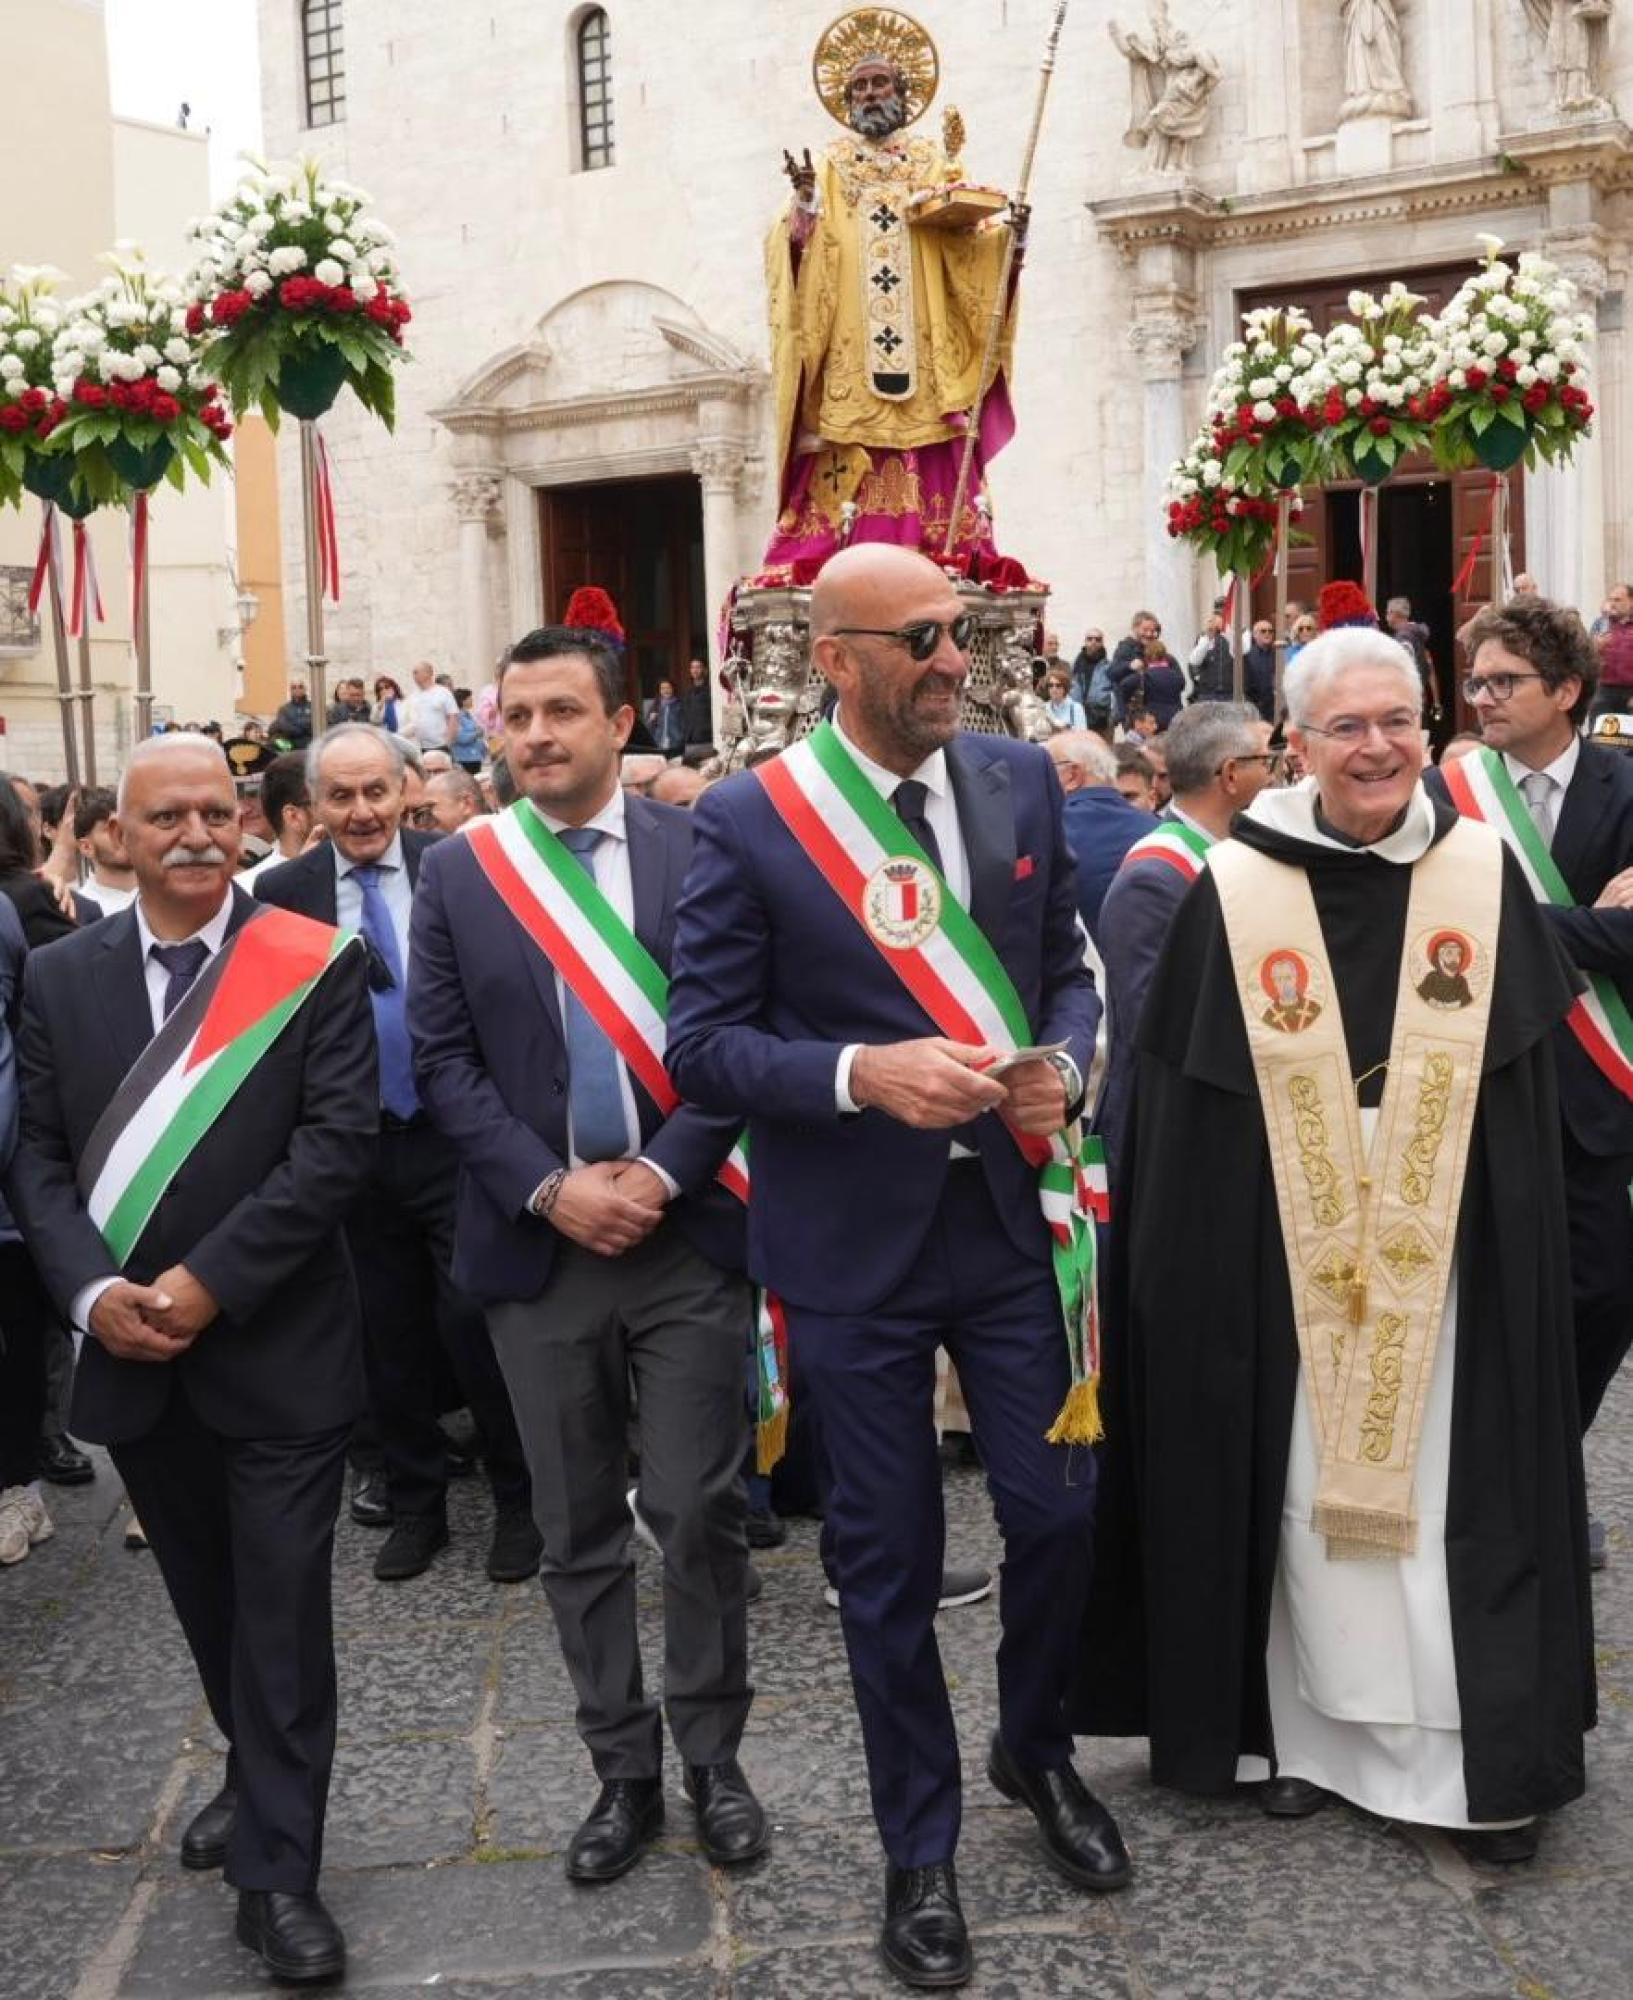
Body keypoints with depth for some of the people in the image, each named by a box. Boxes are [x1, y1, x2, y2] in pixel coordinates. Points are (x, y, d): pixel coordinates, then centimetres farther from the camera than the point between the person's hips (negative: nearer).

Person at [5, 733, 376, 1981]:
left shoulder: (315, 965, -6)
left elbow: (339, 1143, -13)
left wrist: (208, 1282, -18)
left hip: (278, 1350, -4)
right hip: (131, 1357, 4)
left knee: (282, 1611, 2)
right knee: (206, 1600, 19)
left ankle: (277, 1873, 13)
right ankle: (263, 1783, 40)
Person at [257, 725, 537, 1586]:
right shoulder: (284, 892, -1)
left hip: (457, 1137, -2)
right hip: (354, 1148, 2)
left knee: (474, 1322, 0)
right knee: (390, 1337, 13)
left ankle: (517, 1500, 19)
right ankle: (414, 1503, 30)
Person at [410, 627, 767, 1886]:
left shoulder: (698, 851, 0)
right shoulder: (458, 874, 4)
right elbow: (444, 1062, 1)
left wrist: (661, 1176, -13)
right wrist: (550, 1188, -11)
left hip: (688, 1233, -1)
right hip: (538, 1244, 2)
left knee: (701, 1512, 3)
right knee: (579, 1531, 9)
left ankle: (713, 1757, 21)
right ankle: (624, 1770, 23)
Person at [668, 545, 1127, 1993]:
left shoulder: (1022, 782, 1)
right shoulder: (751, 819, -10)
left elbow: (1069, 964, 11)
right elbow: (703, 1044, -10)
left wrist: (1066, 1060, -11)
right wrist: (860, 1073, -25)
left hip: (1010, 1217, 3)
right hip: (853, 1243, -3)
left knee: (1058, 1511, 9)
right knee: (889, 1559, 9)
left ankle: (1035, 1748, 41)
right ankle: (920, 1850, 31)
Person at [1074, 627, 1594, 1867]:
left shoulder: (1482, 871, 1)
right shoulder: (1234, 891, -4)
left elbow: (1528, 1083, 7)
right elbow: (1184, 1102, -2)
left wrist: (1514, 1245, 5)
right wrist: (1191, 1261, -4)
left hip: (1445, 1257, 1)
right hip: (1285, 1263, 0)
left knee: (1449, 1494, 4)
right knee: (1304, 1490, 9)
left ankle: (1487, 1755, 16)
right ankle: (1311, 1733, 24)